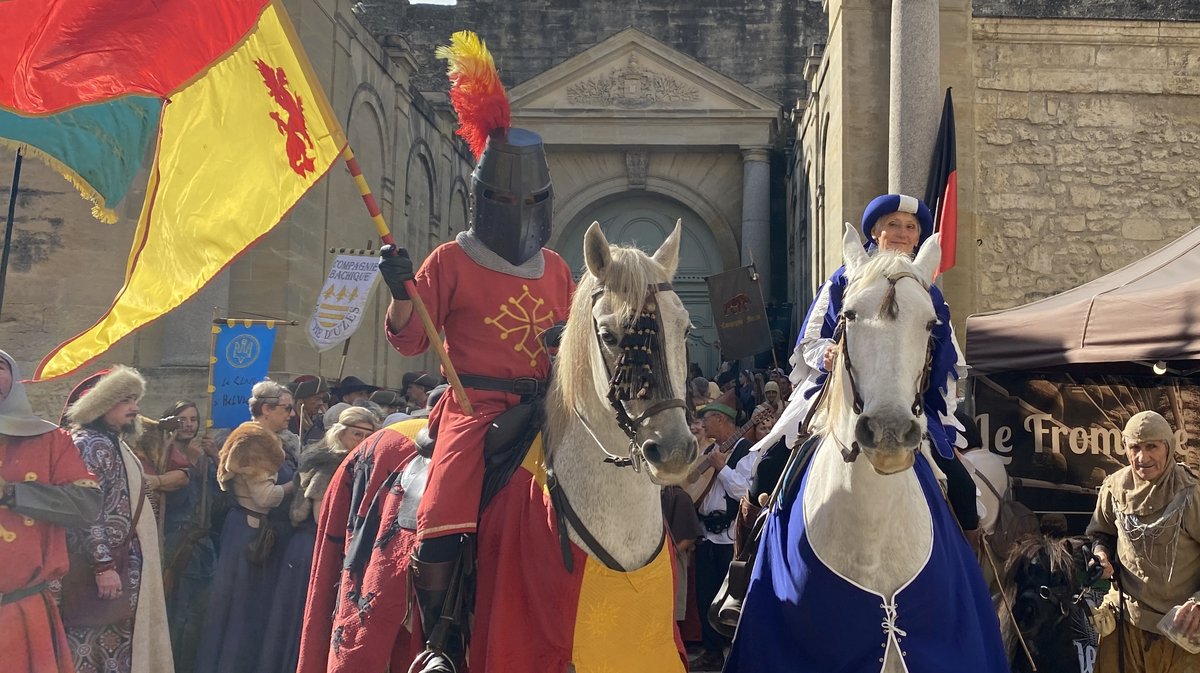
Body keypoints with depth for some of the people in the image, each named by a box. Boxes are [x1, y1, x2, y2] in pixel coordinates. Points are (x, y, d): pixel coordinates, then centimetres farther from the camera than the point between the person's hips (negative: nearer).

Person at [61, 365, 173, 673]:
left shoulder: (114, 443, 16)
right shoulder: (88, 443, -13)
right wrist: (103, 565, -24)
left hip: (126, 564, 10)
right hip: (106, 566, -10)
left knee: (119, 642, 11)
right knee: (99, 645, -5)